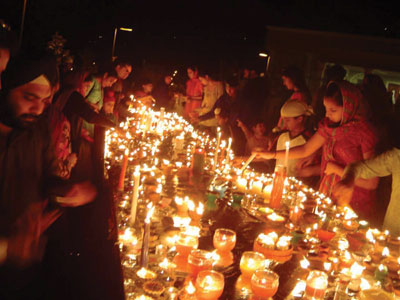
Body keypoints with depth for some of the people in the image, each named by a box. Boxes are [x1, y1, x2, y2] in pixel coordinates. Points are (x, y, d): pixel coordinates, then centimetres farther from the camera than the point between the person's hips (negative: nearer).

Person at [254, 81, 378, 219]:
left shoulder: (365, 133, -19)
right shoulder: (329, 125, 0)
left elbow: (371, 183, -20)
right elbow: (305, 150, 9)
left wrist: (336, 168, -16)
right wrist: (272, 155, 3)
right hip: (327, 198, 6)